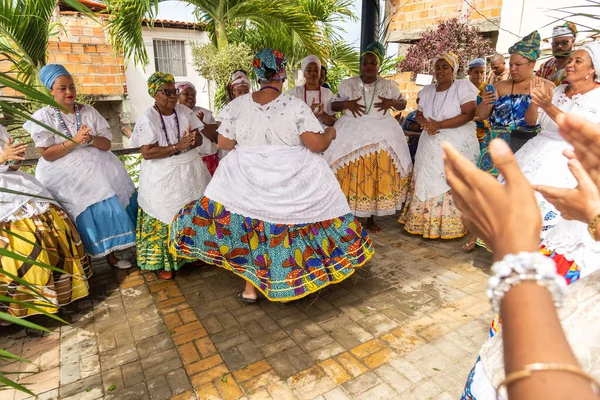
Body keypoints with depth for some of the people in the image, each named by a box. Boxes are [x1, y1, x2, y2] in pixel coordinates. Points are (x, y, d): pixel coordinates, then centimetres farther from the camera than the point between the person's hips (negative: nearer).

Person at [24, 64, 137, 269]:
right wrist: (74, 140, -20)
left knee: (107, 206, -4)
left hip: (98, 169, 3)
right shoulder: (43, 117, -1)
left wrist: (90, 139, -19)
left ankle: (110, 253, 10)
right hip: (66, 177, -3)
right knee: (86, 214, -11)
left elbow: (106, 144, 1)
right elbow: (47, 154, -9)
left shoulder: (89, 111, 7)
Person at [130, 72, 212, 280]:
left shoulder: (185, 111, 2)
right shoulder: (148, 118, -12)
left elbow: (199, 140, 1)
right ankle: (164, 262, 18)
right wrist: (177, 146, -25)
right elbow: (147, 153, -19)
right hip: (163, 177, -4)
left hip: (190, 171, 5)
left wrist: (191, 140, -22)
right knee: (164, 218, 3)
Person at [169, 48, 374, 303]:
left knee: (248, 229, 16)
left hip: (248, 180, 2)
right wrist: (330, 134, 8)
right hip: (293, 182, -1)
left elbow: (224, 143, 2)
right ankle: (286, 288, 28)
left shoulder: (237, 105, -4)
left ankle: (250, 289, 24)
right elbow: (317, 145, -13)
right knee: (288, 230, 14)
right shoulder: (296, 106, -11)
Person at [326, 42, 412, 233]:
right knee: (351, 177, -5)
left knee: (377, 178, 2)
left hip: (381, 136, 1)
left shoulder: (388, 85, 6)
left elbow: (403, 103, 14)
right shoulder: (348, 84, 4)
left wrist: (391, 102, -8)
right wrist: (346, 104, -13)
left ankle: (371, 218, 16)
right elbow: (333, 105, 7)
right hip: (351, 134, -1)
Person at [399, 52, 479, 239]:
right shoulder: (427, 91, 11)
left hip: (457, 145, -5)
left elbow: (469, 114, -15)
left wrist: (439, 124, -20)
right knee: (427, 182, 6)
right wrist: (426, 123, -11)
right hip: (431, 146, 5)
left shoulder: (463, 86, -6)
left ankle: (450, 225, 5)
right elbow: (419, 115, 14)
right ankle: (425, 223, 15)